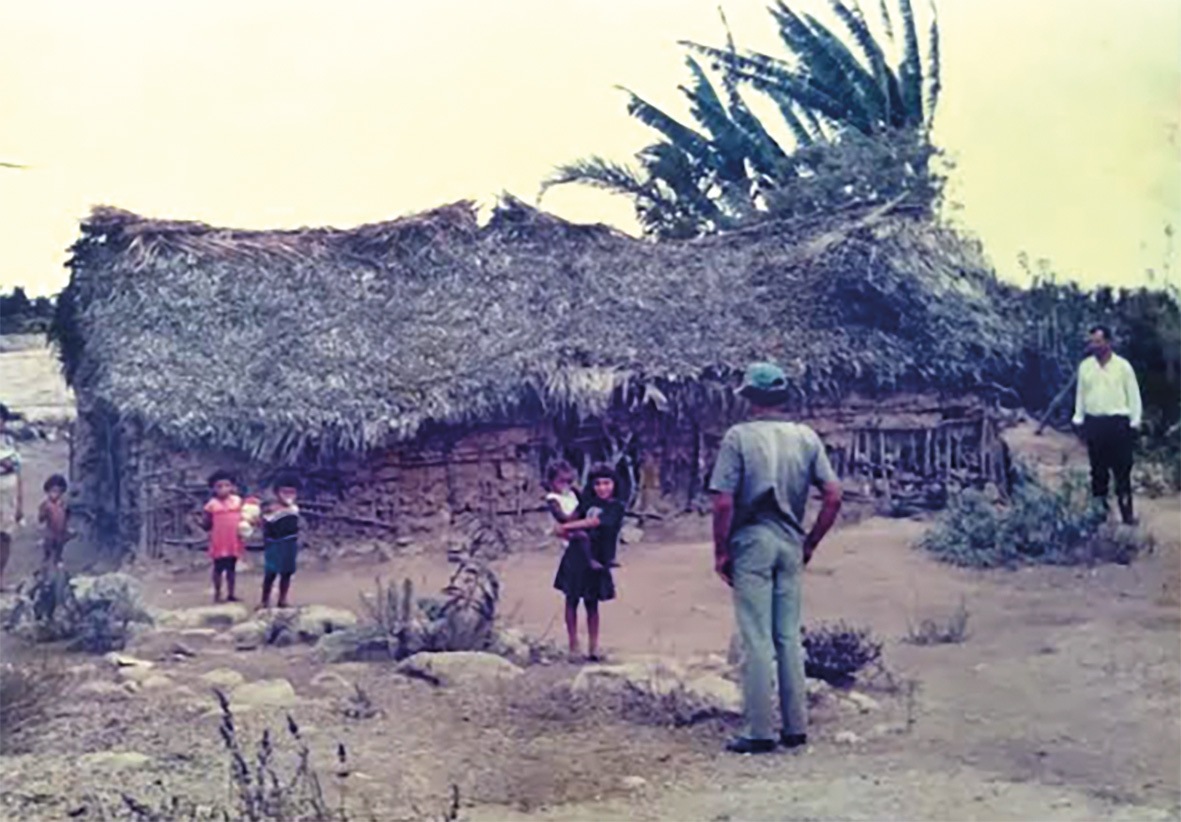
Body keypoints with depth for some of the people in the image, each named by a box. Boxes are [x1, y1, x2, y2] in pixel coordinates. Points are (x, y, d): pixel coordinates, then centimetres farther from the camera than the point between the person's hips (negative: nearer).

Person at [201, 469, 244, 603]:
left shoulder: (237, 501, 1)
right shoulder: (212, 504, -8)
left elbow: (243, 518, 7)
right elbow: (207, 525, -1)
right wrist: (200, 522, -18)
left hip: (234, 542, 3)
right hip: (219, 543, -3)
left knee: (231, 568, 11)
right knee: (218, 568, 5)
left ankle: (230, 594, 20)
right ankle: (217, 594, 16)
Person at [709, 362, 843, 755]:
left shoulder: (739, 436, -8)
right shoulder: (807, 437, 5)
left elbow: (723, 503, -13)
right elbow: (834, 496, 1)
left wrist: (720, 552, -3)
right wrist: (810, 544, 11)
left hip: (752, 544, -4)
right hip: (790, 545, 4)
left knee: (757, 640, -1)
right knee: (790, 637, 12)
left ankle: (760, 732, 2)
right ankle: (796, 727, 16)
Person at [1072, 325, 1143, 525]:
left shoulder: (1123, 366, -1)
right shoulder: (1085, 366, 7)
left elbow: (1133, 395, 3)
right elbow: (1080, 395, 14)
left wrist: (1135, 422, -1)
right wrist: (1079, 420, 11)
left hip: (1118, 422, -3)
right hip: (1094, 423, 3)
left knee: (1122, 470, -2)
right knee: (1098, 469, 8)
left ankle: (1127, 511, 3)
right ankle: (1099, 509, 16)